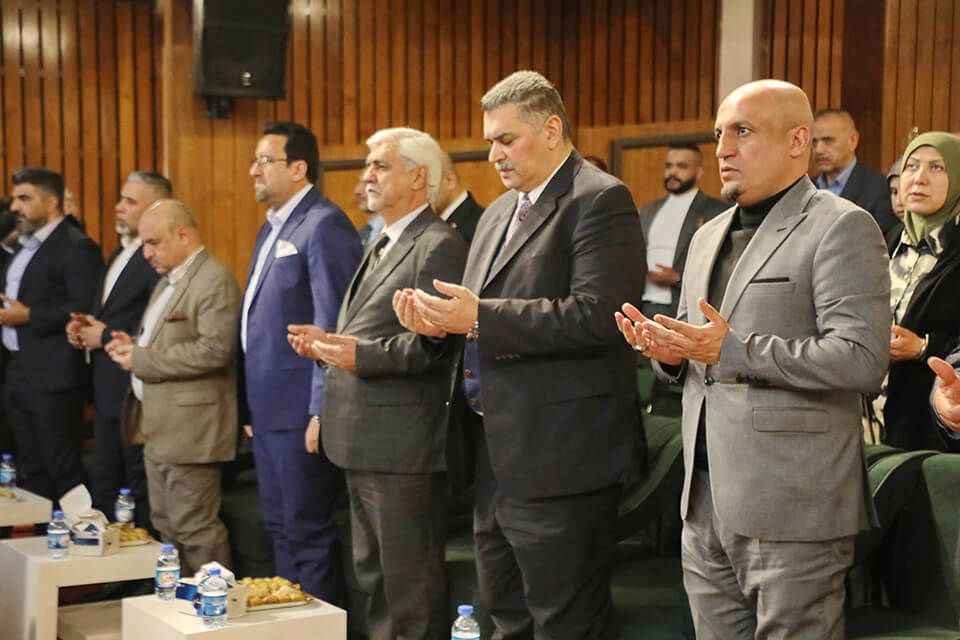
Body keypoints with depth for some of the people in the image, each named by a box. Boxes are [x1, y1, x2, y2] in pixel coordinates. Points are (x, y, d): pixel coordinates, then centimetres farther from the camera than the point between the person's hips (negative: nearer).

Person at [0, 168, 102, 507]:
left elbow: (85, 309, -20)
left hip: (52, 377, -9)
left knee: (62, 467, -5)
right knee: (31, 468, 13)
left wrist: (28, 316, -20)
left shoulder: (76, 247, -11)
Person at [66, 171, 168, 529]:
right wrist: (83, 326, 5)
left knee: (142, 489, 1)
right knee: (103, 487, 17)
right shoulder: (119, 254, 16)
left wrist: (106, 336, -16)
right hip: (107, 392, 10)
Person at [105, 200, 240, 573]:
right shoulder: (169, 280, 19)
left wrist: (142, 359, -18)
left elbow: (214, 349, -23)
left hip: (188, 429, -10)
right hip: (158, 428, 10)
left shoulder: (215, 280, -14)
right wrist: (134, 345, 6)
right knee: (165, 526, 15)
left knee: (195, 531, -5)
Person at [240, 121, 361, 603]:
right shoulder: (272, 228, 17)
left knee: (307, 532, -2)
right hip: (267, 410, 10)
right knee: (279, 527, 16)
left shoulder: (324, 224, -13)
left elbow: (332, 325, -19)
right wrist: (249, 405, 19)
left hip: (302, 413, -10)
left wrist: (322, 412, -22)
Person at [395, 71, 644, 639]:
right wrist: (442, 320, -1)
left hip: (560, 460, -9)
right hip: (500, 459, 9)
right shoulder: (498, 213, 19)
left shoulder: (600, 200, -10)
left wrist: (479, 317, -22)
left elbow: (598, 314, -22)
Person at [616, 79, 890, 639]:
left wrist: (731, 349, -21)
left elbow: (863, 359, -18)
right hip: (706, 503, 8)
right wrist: (669, 352, 2)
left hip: (791, 509, -7)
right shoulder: (709, 237, 19)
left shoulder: (840, 228, -7)